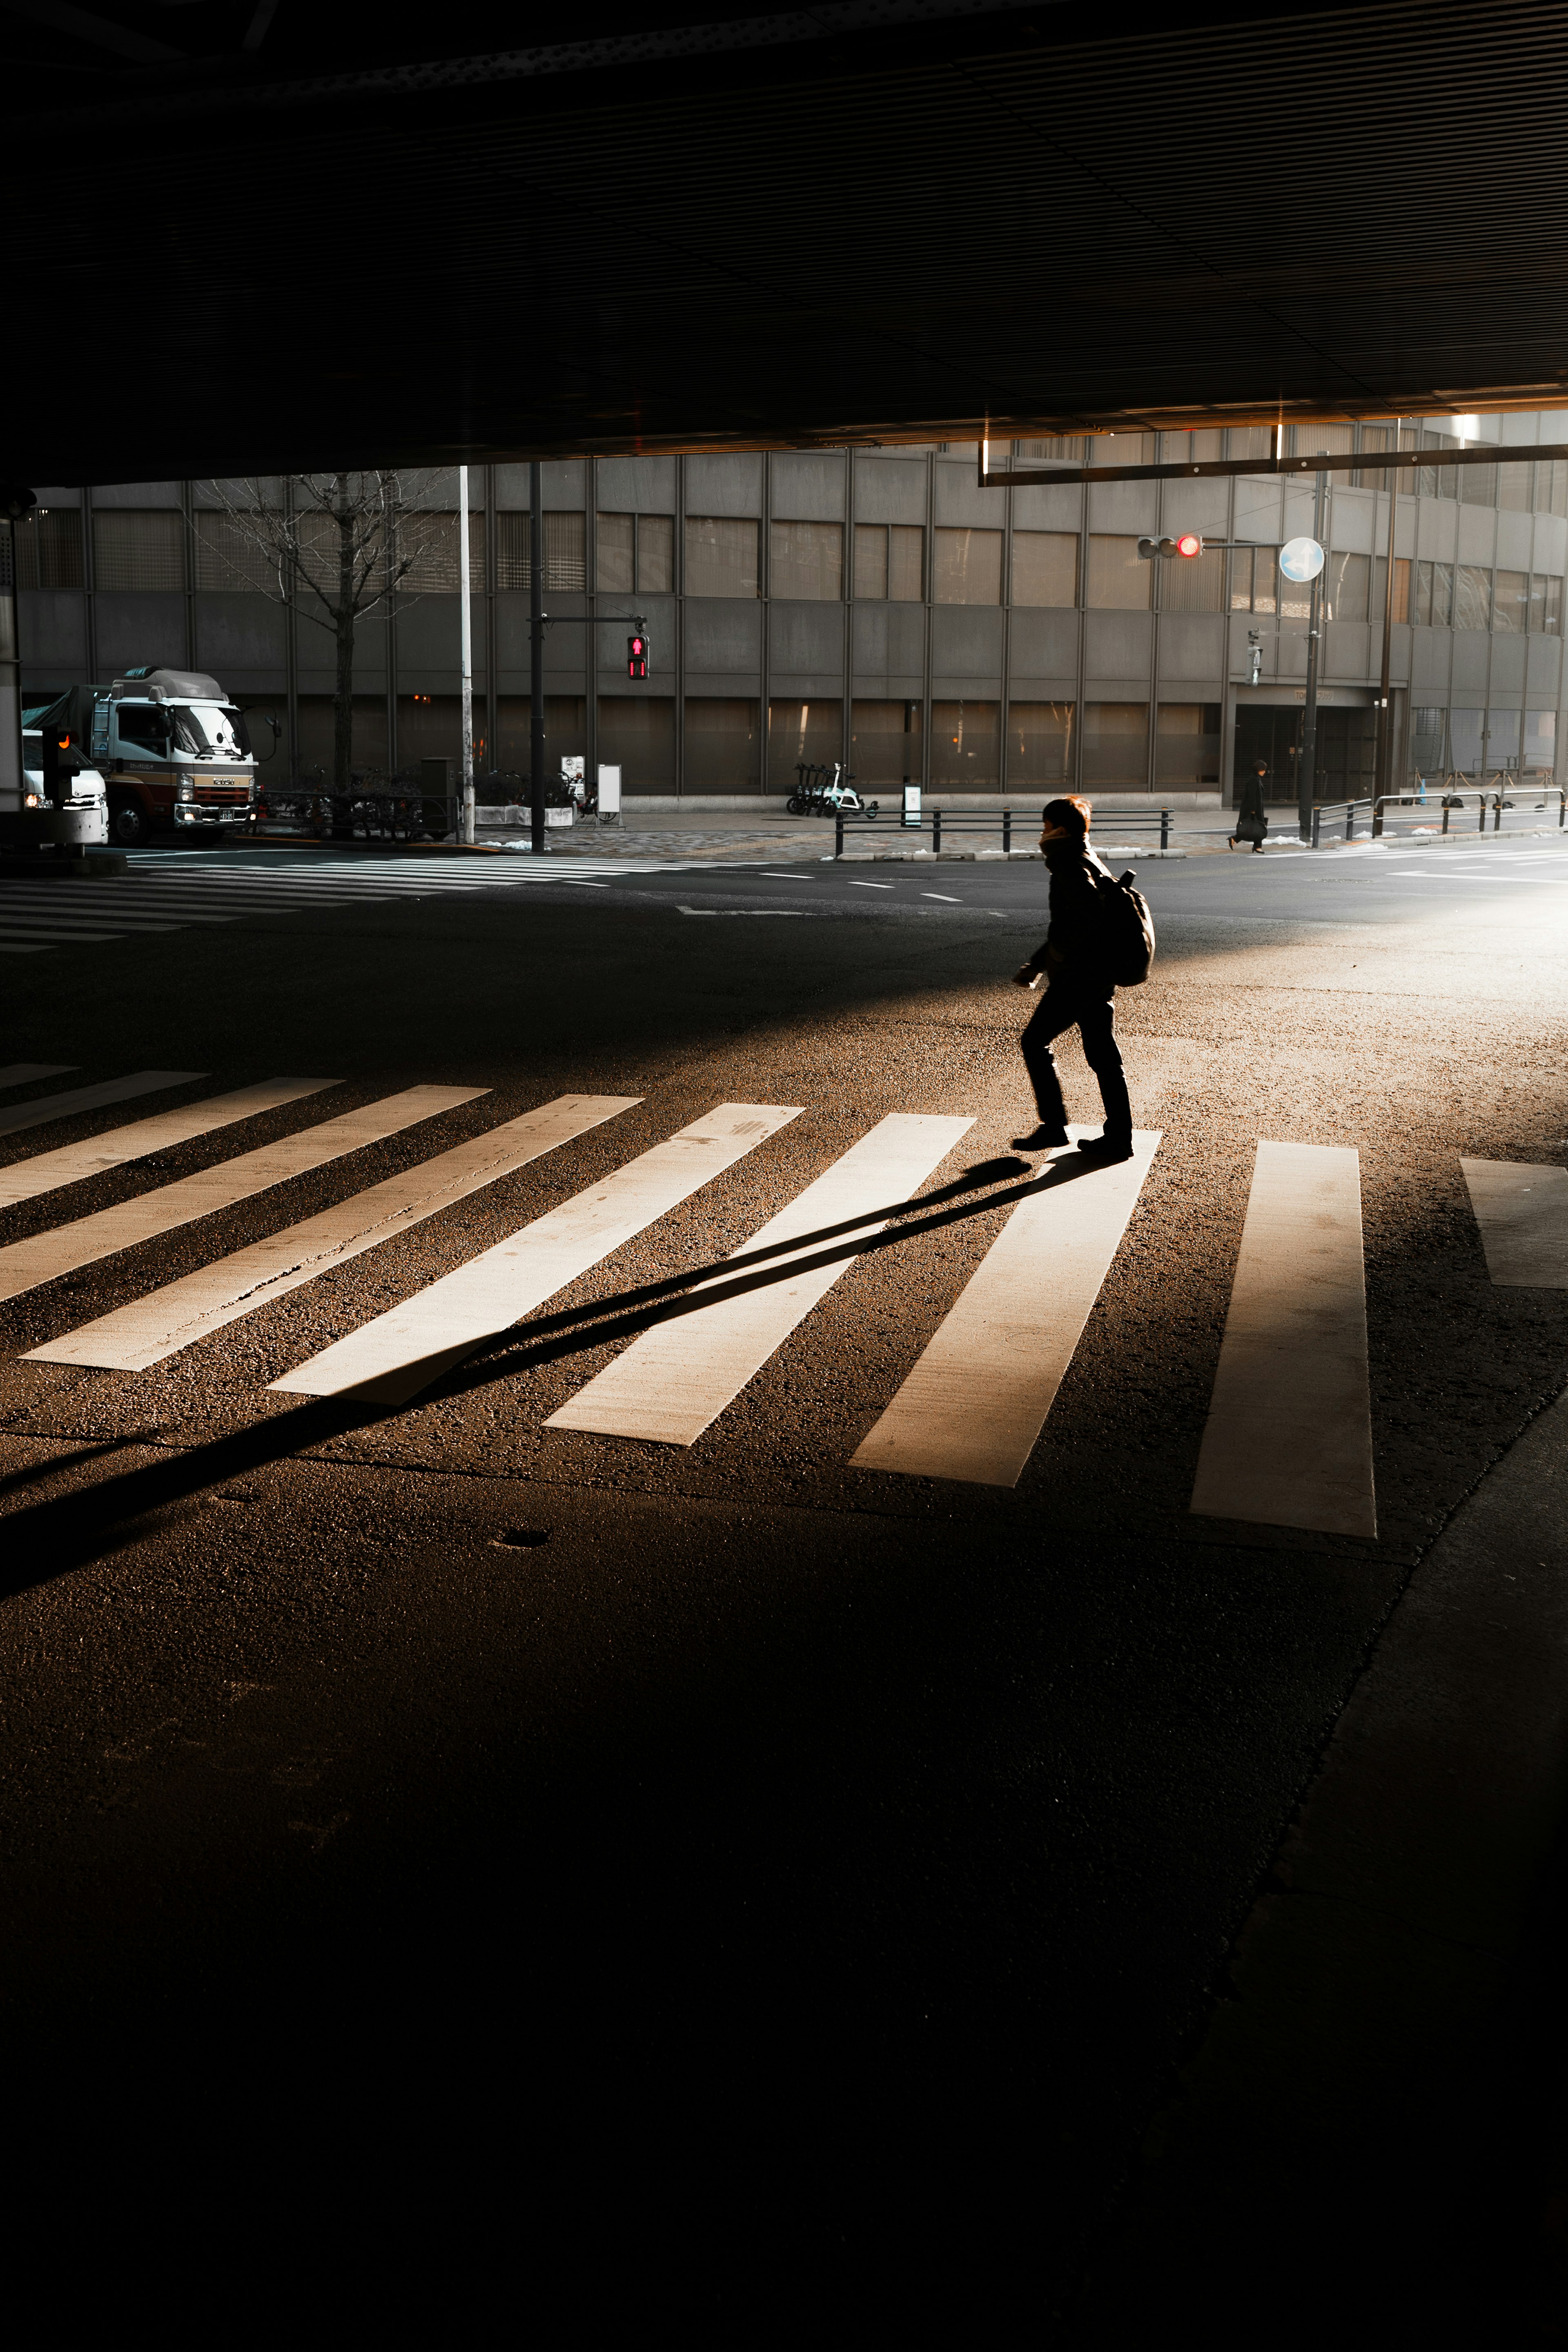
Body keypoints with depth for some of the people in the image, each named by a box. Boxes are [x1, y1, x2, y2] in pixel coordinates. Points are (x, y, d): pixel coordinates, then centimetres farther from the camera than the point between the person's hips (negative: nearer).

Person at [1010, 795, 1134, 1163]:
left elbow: (1090, 915, -28)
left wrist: (1060, 955, -17)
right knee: (1102, 1054, 11)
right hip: (1101, 977, 9)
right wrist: (1035, 965, 25)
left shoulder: (1070, 865, -13)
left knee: (1035, 1042, 3)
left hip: (1077, 977, -9)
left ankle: (1054, 1128, 5)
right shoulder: (1090, 863, 18)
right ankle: (1119, 1138, 13)